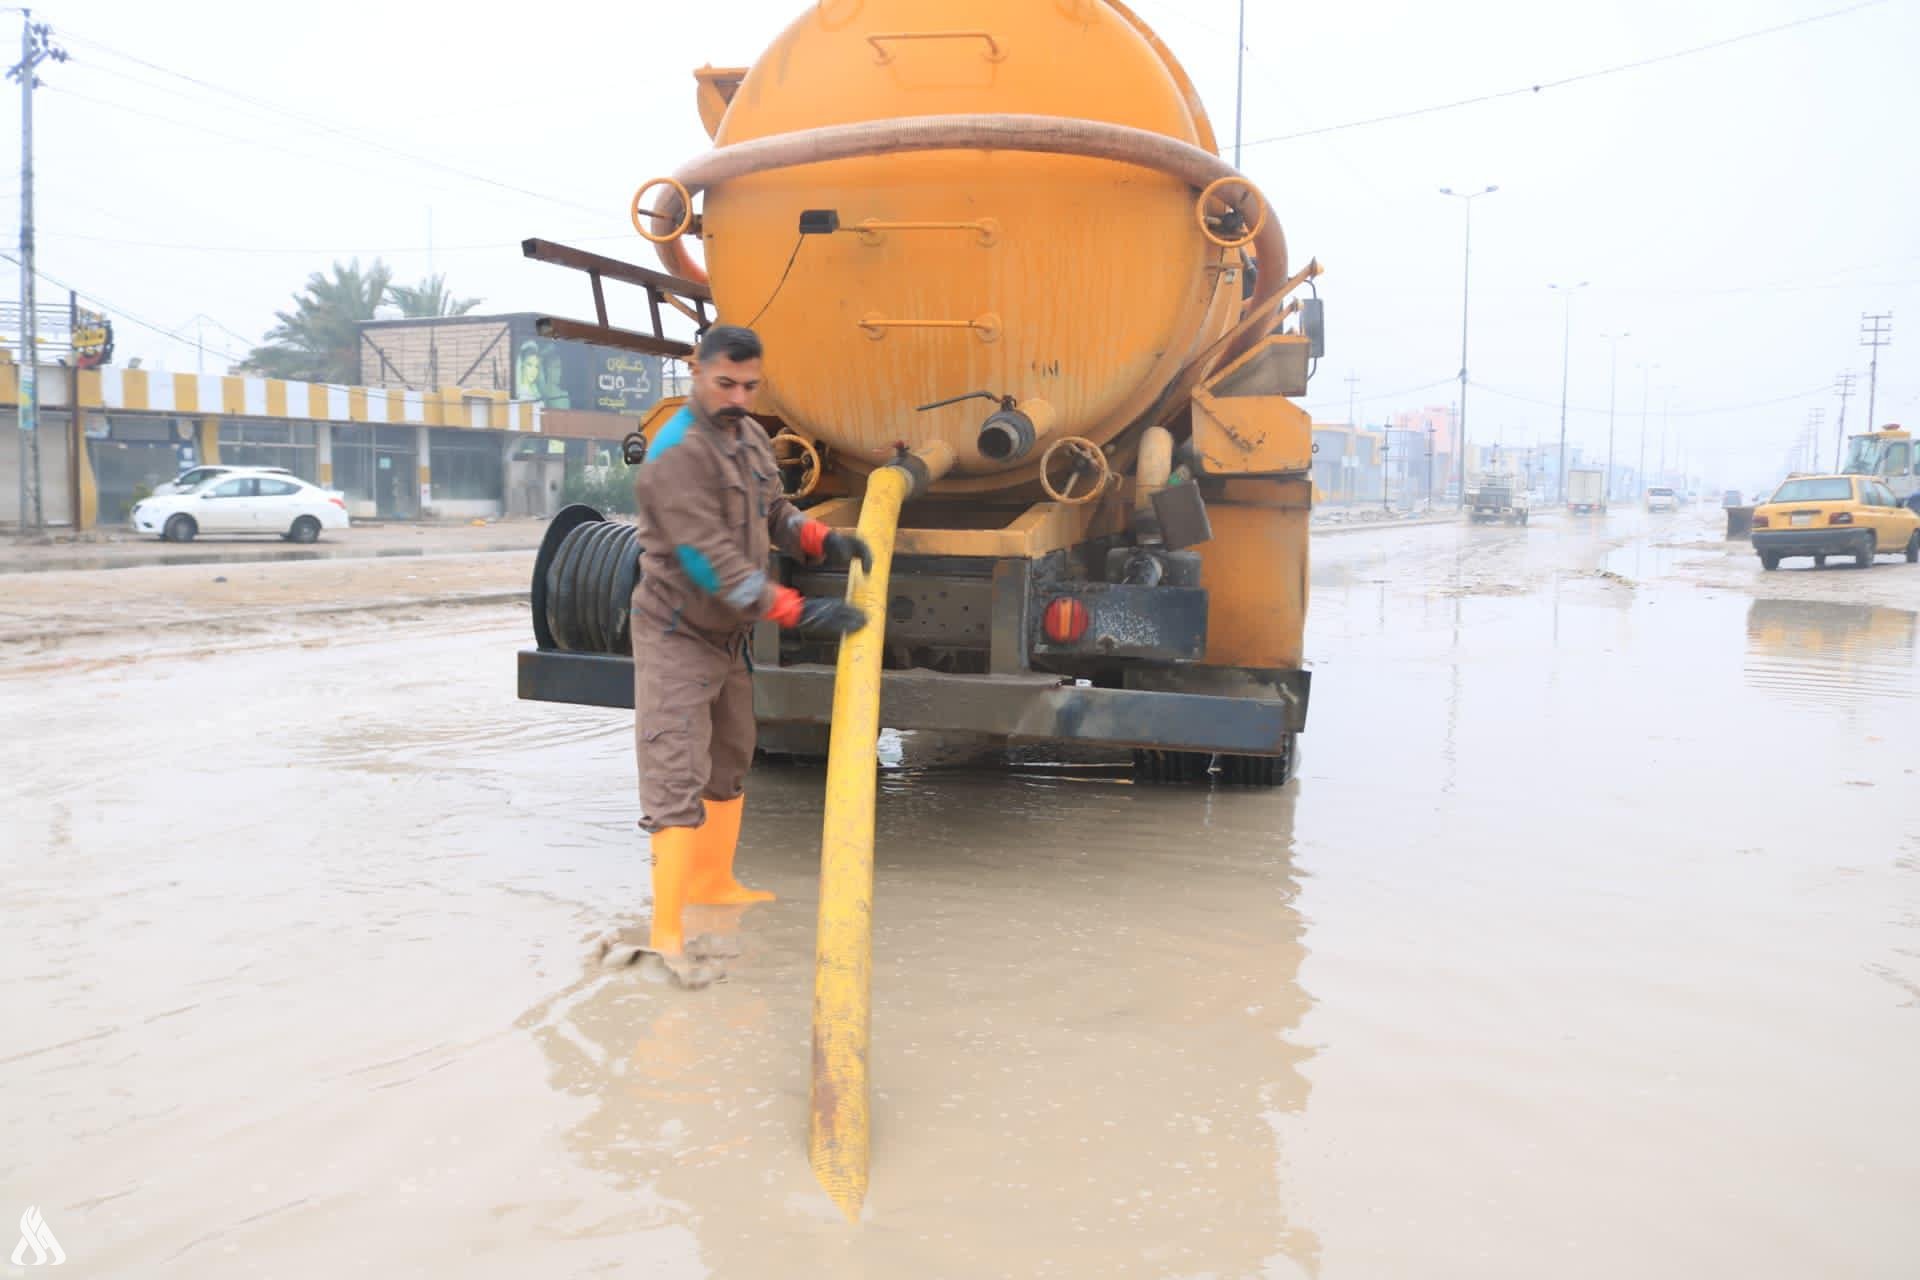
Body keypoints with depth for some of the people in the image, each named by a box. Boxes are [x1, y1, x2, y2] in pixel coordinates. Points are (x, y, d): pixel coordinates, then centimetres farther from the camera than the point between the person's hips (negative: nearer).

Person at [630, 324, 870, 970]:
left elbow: (774, 513, 15)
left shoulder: (749, 435, 5)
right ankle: (667, 928, -9)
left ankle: (714, 881, 38)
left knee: (730, 760, 20)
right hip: (677, 634, -9)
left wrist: (824, 541, -6)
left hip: (728, 632, 9)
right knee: (678, 777, -12)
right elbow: (711, 562, -30)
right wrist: (799, 611, -32)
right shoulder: (676, 455, -24)